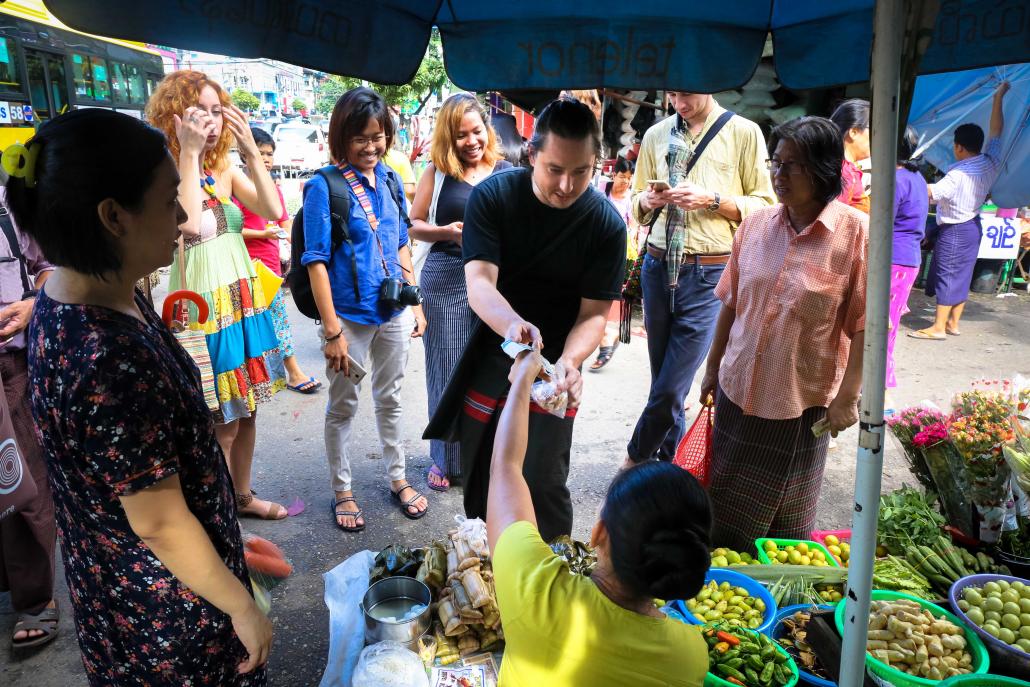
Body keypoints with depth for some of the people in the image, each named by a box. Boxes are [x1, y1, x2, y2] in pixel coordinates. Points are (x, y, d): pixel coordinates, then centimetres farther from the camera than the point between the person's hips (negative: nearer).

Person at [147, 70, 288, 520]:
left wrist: (250, 150, -9)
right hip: (203, 305, -6)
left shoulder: (225, 170, 7)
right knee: (220, 422, 2)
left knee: (246, 408, 16)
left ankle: (242, 495, 34)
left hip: (244, 297, 6)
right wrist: (189, 153, -24)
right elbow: (191, 224, -30)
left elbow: (273, 210, -6)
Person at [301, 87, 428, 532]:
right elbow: (316, 261, -13)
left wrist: (416, 303, 11)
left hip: (394, 311, 5)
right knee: (342, 407, 10)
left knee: (390, 399, 18)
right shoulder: (324, 186, -11)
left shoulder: (389, 180, 5)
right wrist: (332, 330, -16)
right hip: (349, 315, -5)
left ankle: (397, 478, 34)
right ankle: (341, 492, 26)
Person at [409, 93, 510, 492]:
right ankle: (446, 458, 24)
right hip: (446, 279, 0)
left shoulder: (507, 172, 7)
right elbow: (413, 225, 5)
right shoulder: (437, 172, 5)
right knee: (447, 370, 7)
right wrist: (446, 232, -13)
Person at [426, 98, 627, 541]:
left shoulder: (607, 223, -14)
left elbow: (594, 314, -13)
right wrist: (512, 324, -47)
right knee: (479, 481, 15)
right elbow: (479, 282, -25)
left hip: (552, 370, -1)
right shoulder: (492, 196, -15)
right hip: (489, 359, 1)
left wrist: (569, 362, -34)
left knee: (544, 485, -1)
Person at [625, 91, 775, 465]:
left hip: (710, 273, -4)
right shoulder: (656, 134, 11)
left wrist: (712, 200, -16)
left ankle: (635, 458, 17)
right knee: (664, 381, 11)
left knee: (670, 388, -5)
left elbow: (764, 206, -2)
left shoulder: (744, 133, -1)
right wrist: (647, 200, -5)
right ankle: (668, 462, 28)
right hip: (658, 266, 4)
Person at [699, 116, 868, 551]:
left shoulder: (856, 231, -12)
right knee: (726, 510, 17)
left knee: (786, 514, 15)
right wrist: (713, 368, 13)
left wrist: (848, 397, -10)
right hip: (738, 390, 4)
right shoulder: (756, 223, 0)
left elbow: (864, 324, -11)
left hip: (802, 401, -4)